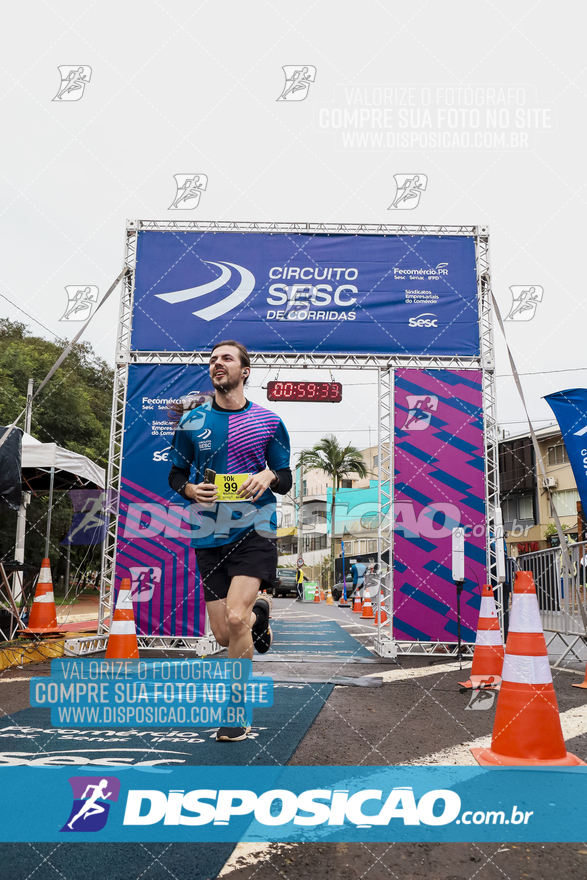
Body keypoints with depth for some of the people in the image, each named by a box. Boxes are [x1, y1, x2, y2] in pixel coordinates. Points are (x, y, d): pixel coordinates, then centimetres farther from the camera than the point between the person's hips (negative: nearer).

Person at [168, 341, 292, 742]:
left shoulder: (269, 422, 4)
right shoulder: (191, 422, 7)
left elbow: (286, 479, 10)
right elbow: (176, 473, 14)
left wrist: (269, 475, -13)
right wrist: (190, 489, -8)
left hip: (255, 531, -3)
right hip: (209, 536, 3)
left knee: (235, 617, -20)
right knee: (224, 634, 5)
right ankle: (259, 612, 42)